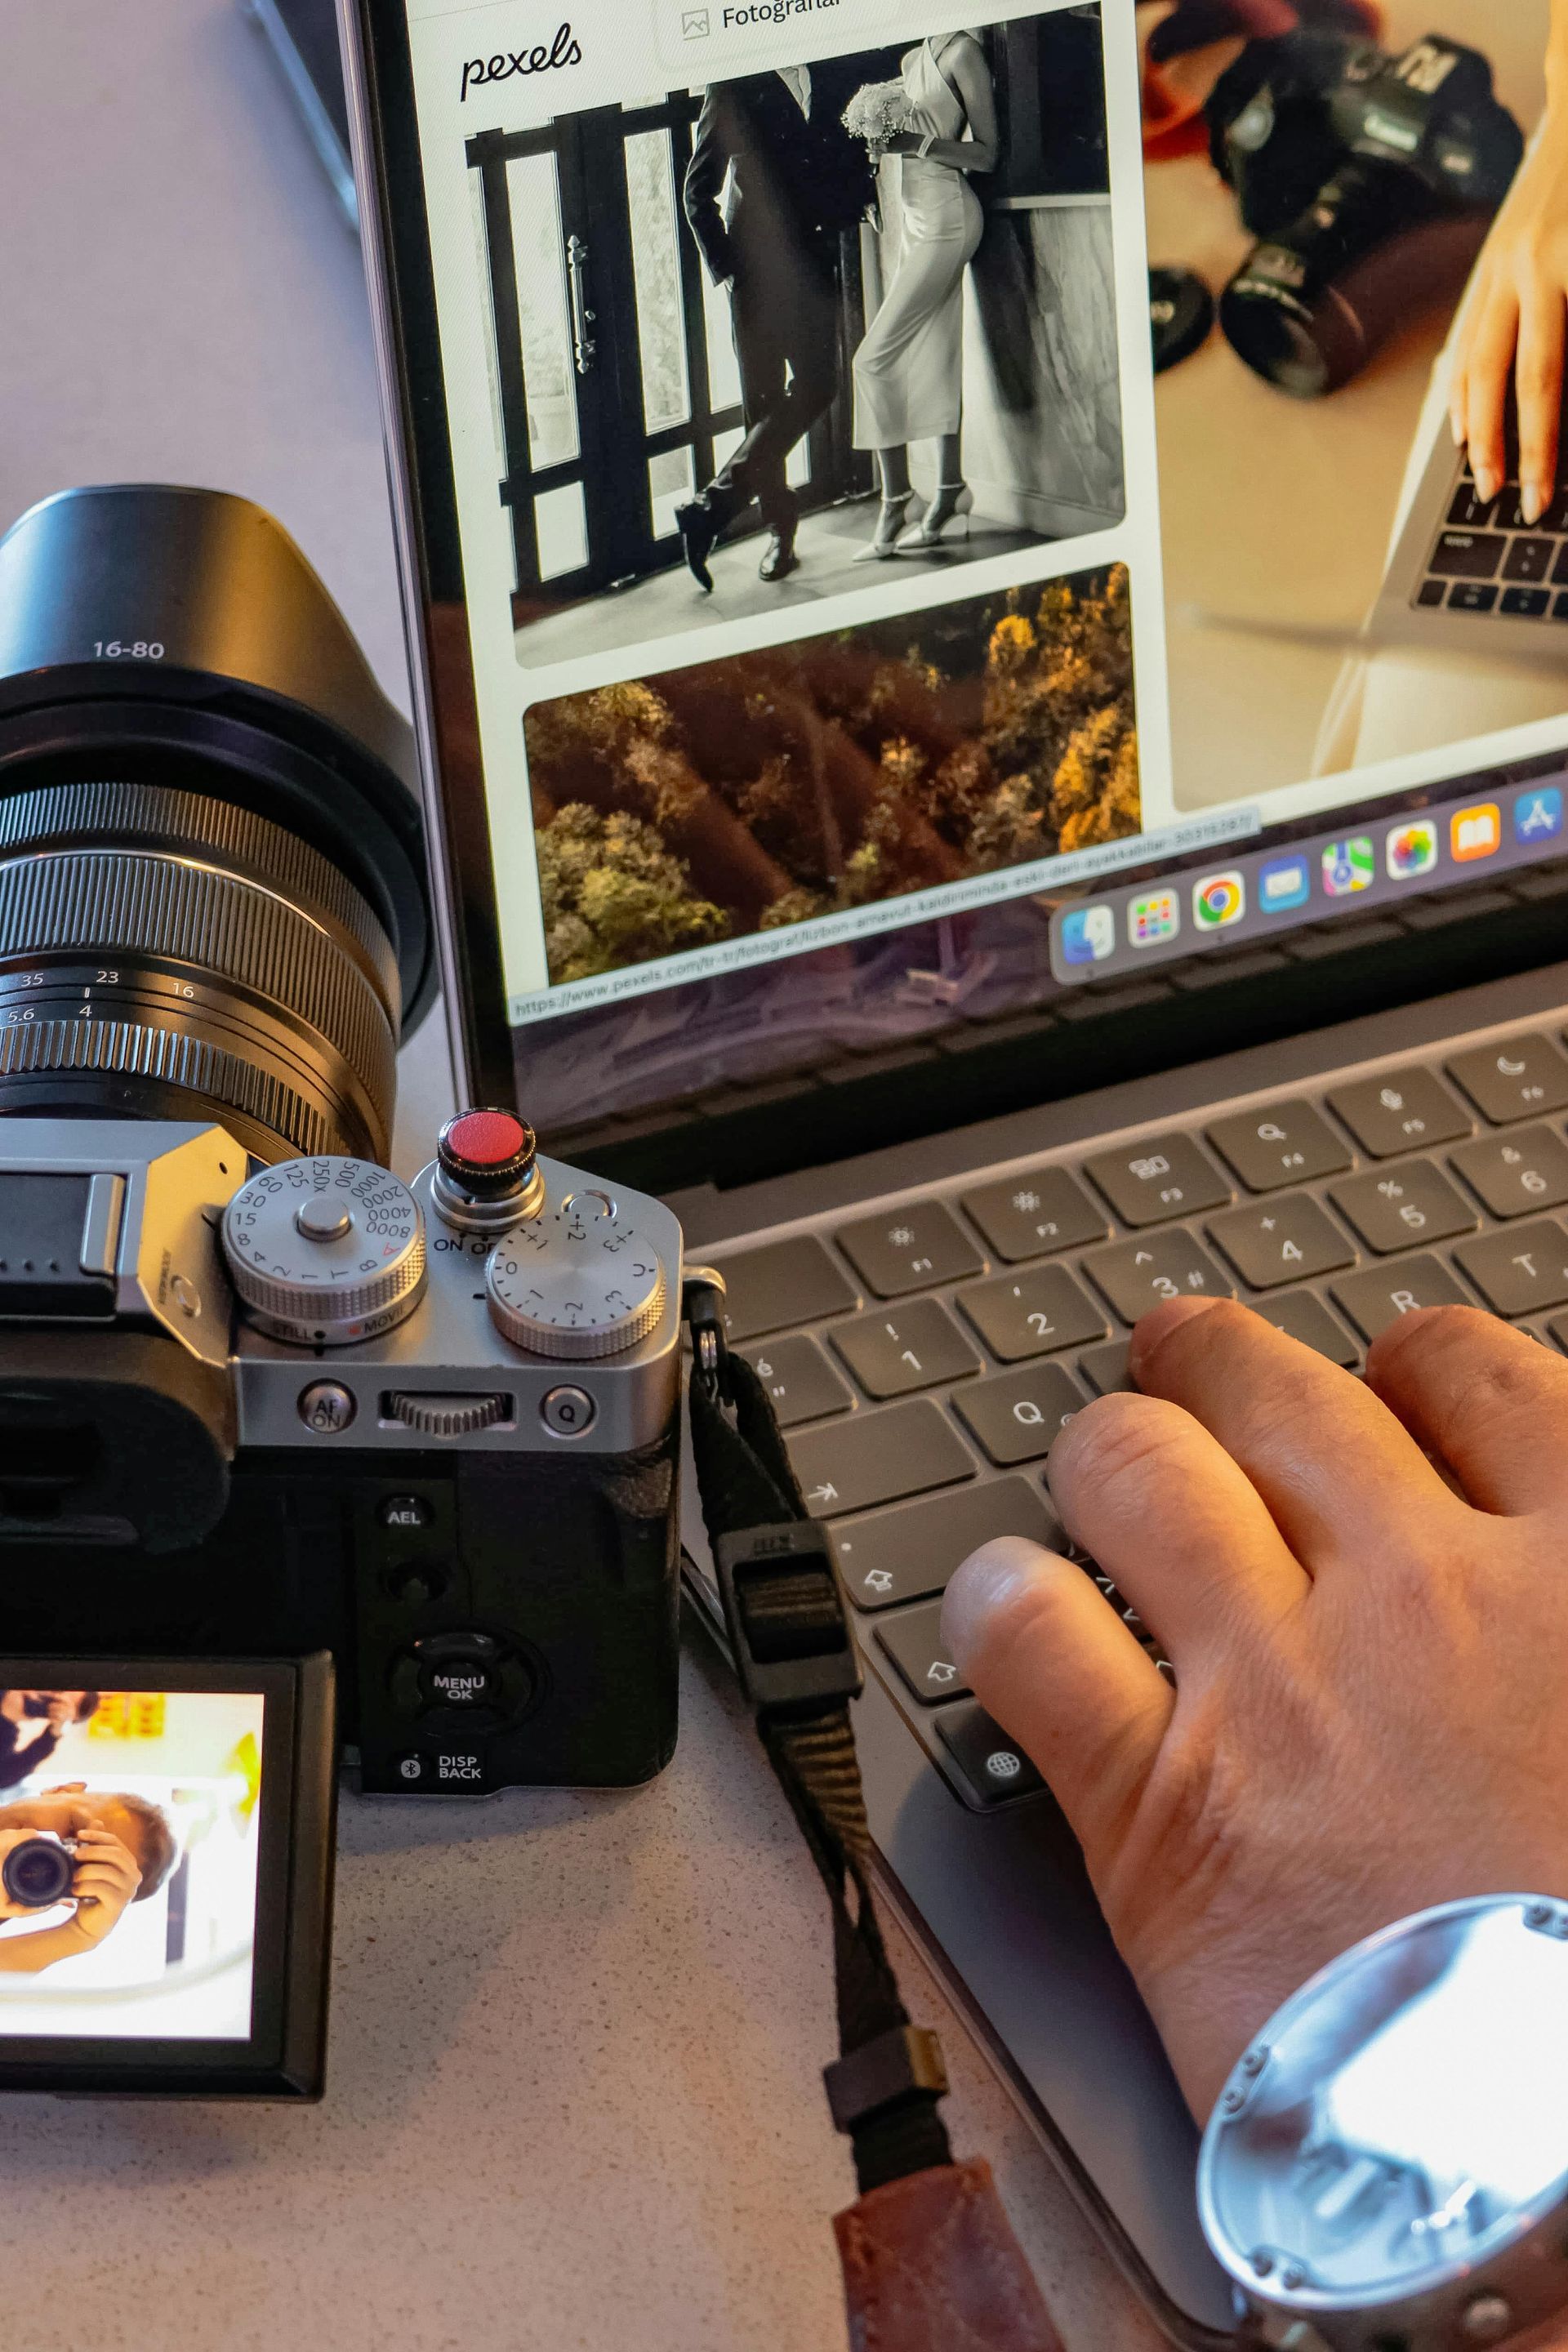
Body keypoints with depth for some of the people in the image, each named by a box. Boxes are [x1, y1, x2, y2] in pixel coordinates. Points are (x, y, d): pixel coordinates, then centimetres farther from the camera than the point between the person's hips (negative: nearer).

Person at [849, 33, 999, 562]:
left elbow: (987, 153, -12)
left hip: (947, 219, -9)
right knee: (935, 360, 9)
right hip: (914, 216, 9)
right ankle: (949, 491, 14)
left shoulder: (961, 51, -11)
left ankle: (894, 503, -8)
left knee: (876, 356, -12)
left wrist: (917, 142, -22)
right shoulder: (912, 60, 13)